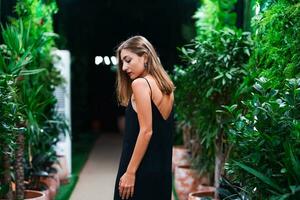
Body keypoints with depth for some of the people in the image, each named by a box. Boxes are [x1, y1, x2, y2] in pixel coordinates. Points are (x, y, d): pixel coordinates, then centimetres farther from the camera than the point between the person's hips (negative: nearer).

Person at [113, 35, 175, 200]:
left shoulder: (140, 83, -12)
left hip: (141, 170, -8)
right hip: (162, 169, 8)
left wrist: (130, 172, -17)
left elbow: (146, 131, -19)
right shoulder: (166, 86, 11)